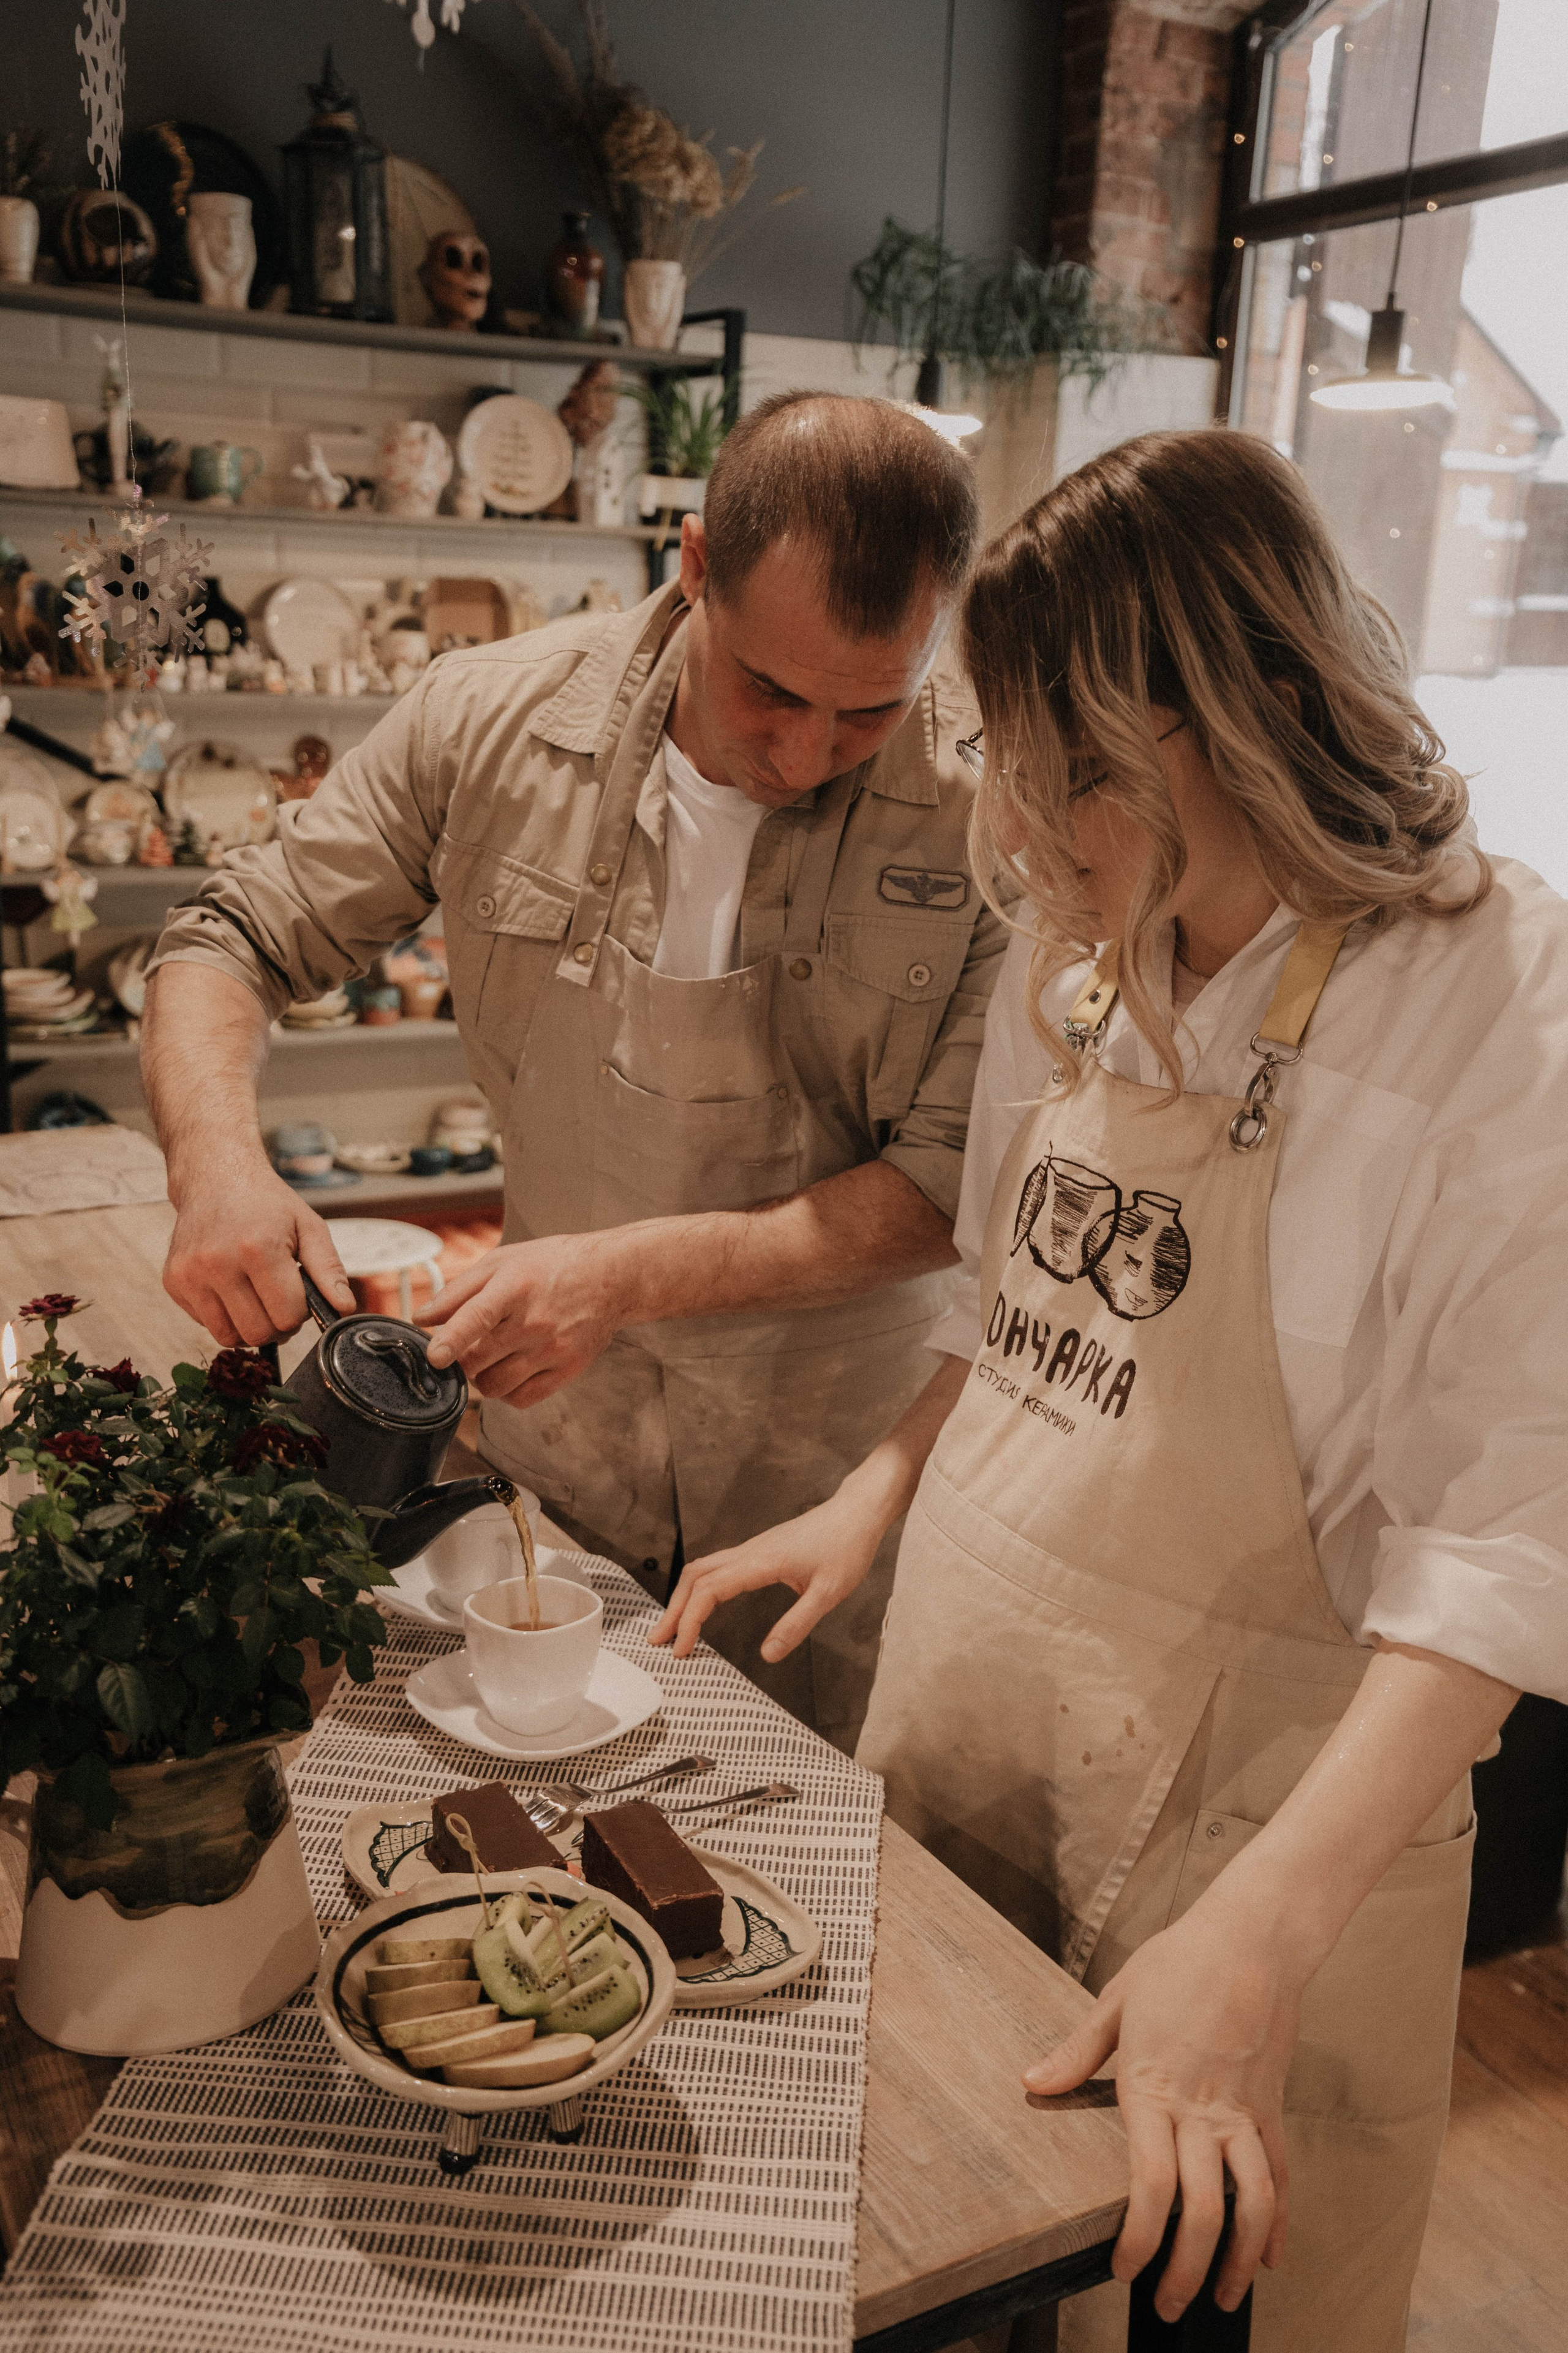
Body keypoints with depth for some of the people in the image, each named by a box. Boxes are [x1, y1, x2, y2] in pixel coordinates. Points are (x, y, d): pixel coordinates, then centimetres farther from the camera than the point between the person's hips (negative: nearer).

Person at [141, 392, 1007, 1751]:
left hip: (837, 1495, -2)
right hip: (554, 1451, 3)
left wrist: (631, 1275, -26)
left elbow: (952, 1188, -17)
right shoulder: (494, 721, -10)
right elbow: (235, 943, -2)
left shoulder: (991, 809, -18)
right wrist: (218, 1158, -22)